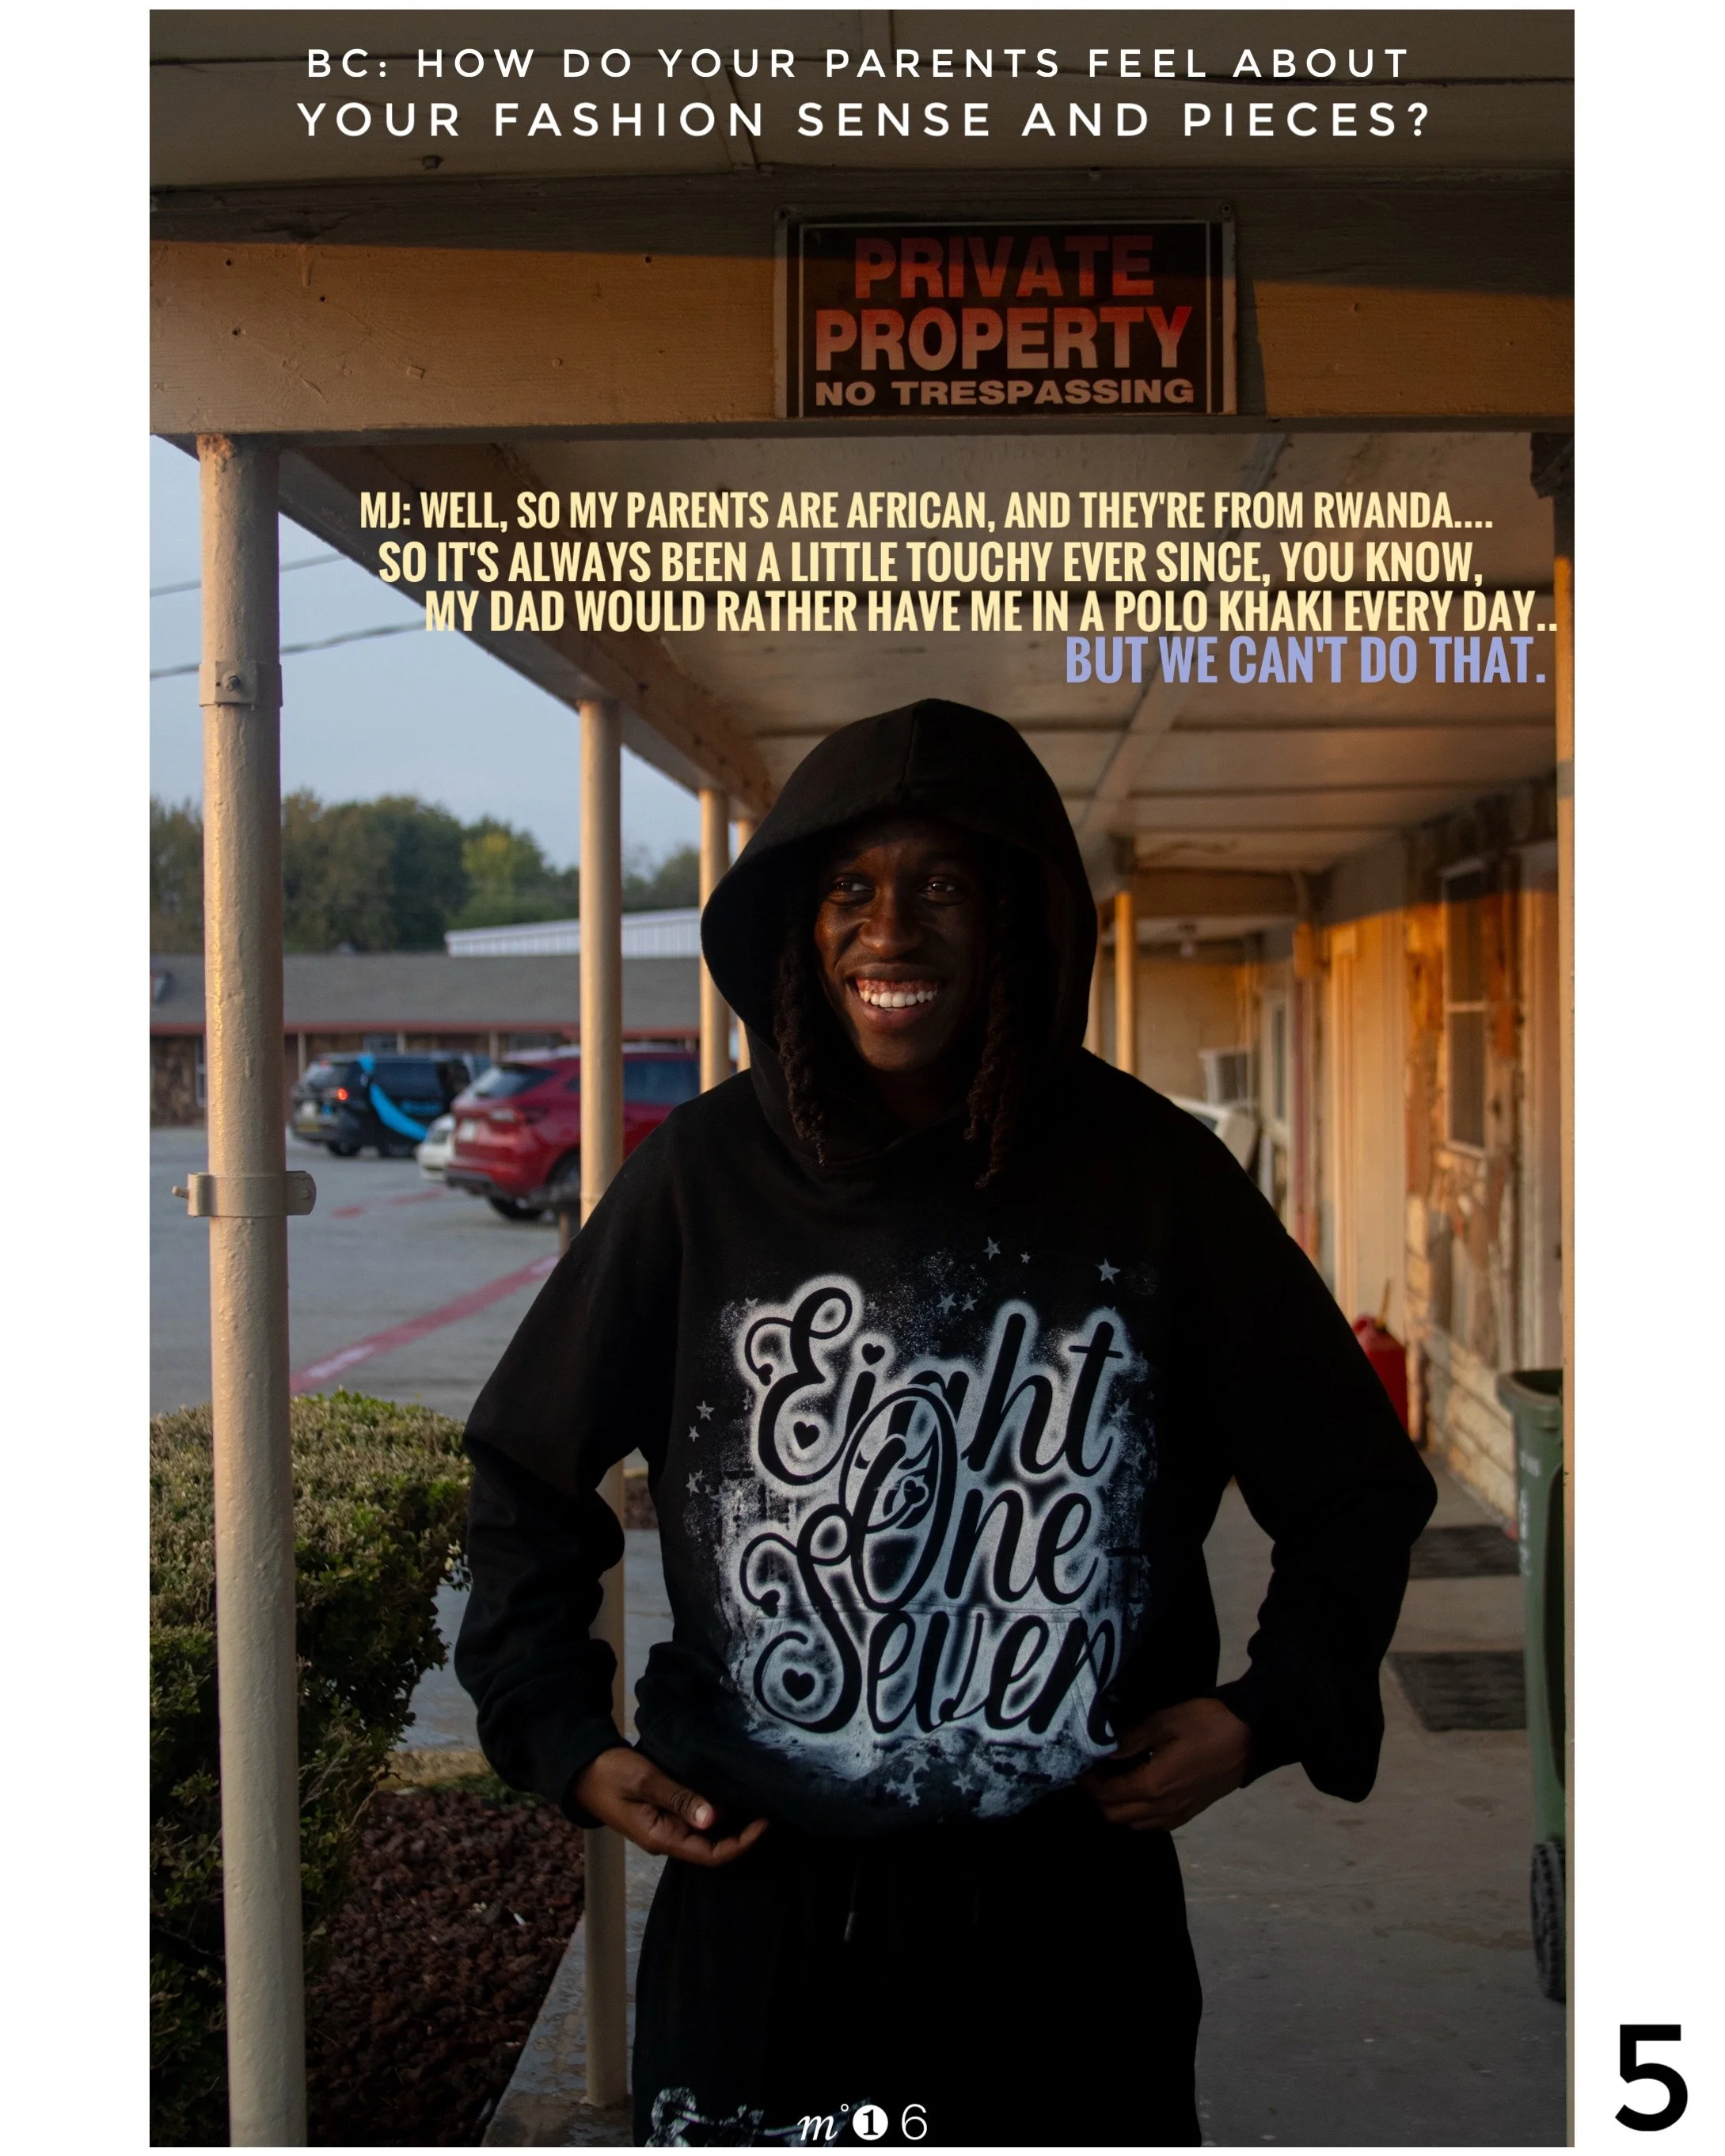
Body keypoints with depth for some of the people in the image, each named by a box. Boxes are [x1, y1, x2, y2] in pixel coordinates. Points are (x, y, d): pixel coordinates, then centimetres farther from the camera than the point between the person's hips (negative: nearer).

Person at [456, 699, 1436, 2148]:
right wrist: (562, 1736, -1)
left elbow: (1356, 1484, 4)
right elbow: (528, 1465, 7)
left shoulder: (1151, 1179, -6)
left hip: (1073, 1906, 0)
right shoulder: (708, 1176, -5)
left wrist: (1271, 1712, -7)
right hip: (760, 1896, 0)